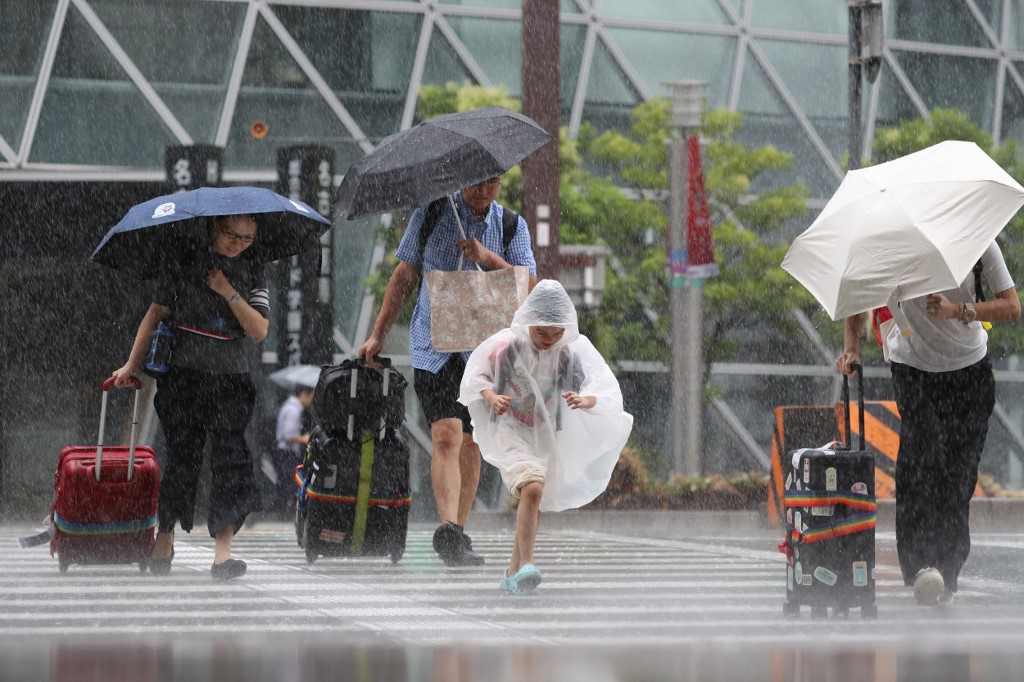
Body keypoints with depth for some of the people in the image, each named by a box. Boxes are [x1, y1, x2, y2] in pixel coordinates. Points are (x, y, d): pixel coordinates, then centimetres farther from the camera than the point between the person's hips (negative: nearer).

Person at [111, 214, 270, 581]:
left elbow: (260, 331, 0)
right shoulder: (182, 264, 4)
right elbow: (155, 313, 6)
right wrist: (132, 364, 0)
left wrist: (229, 293, -11)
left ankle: (222, 550, -15)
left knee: (230, 457, -11)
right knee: (181, 457, 0)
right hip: (185, 374, -1)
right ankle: (164, 541, 10)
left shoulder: (252, 274, 8)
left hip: (232, 378, 1)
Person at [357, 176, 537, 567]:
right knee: (447, 437, -18)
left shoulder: (511, 226, 4)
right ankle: (449, 531, -29)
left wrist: (488, 258, -21)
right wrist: (378, 335, 5)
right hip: (434, 346, -3)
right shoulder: (430, 215, 1)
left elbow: (529, 286, -6)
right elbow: (405, 276, 8)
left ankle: (457, 534, 15)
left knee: (471, 444, 6)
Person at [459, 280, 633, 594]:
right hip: (509, 431, -4)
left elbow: (608, 394, -17)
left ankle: (513, 573, 30)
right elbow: (475, 374, -1)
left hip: (547, 437, 4)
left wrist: (586, 400, -39)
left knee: (535, 506, 13)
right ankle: (526, 564, -29)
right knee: (532, 487, -27)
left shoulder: (572, 352, -12)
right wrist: (491, 396, -22)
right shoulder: (506, 345, -16)